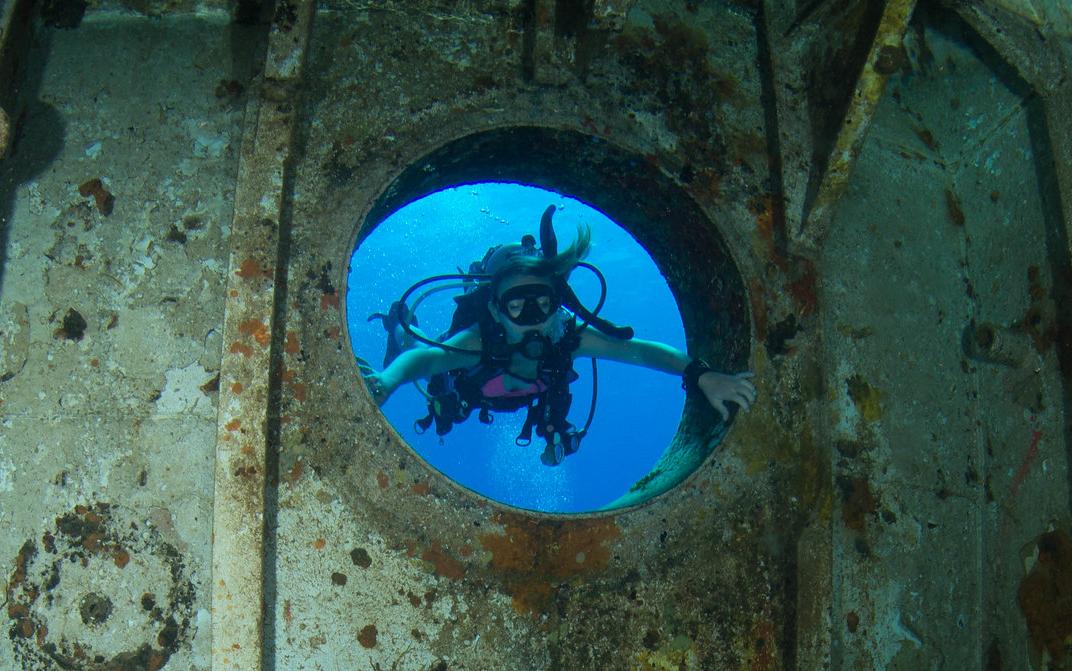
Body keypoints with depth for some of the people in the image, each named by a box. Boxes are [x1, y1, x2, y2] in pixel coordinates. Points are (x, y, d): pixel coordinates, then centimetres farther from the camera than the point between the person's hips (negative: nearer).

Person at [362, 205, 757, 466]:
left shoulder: (568, 337, -44)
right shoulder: (478, 341, -51)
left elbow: (639, 350, -52)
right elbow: (424, 358, -66)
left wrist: (699, 374, -69)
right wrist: (385, 382, -89)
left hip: (527, 398, 3)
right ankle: (403, 325, 51)